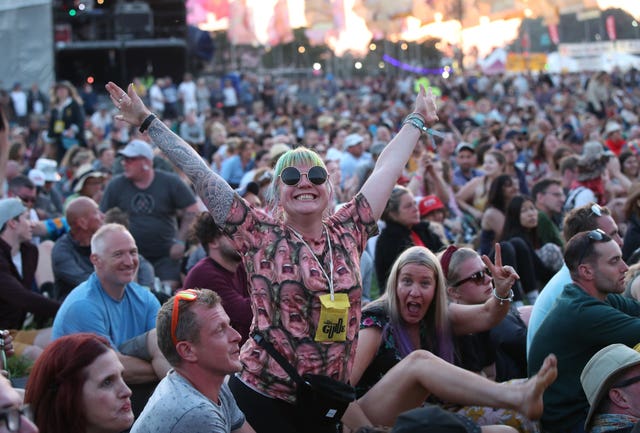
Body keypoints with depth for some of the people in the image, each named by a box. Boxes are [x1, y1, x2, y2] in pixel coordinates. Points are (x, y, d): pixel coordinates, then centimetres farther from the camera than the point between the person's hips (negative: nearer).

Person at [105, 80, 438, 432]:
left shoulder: (347, 231, 4)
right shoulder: (260, 234, -4)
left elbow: (386, 169, 14)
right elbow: (199, 173, -5)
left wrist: (417, 121, 23)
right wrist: (147, 122, -4)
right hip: (262, 400, -3)